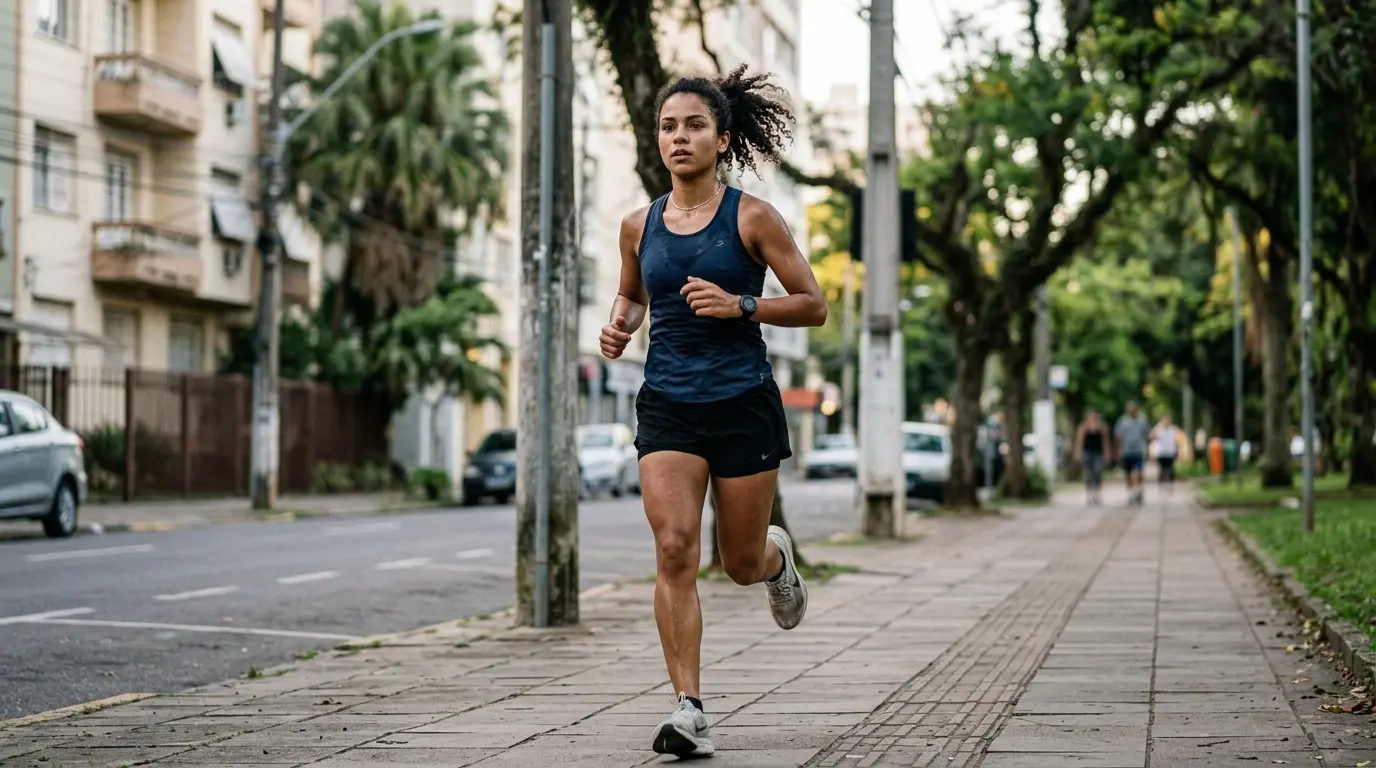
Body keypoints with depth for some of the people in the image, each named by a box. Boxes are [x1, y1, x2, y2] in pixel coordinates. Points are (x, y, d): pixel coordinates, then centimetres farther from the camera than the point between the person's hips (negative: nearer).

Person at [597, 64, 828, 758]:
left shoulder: (751, 218, -4)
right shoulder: (639, 225, 6)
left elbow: (813, 305, -1)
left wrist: (740, 305, -16)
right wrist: (619, 325, 3)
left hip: (743, 401, -2)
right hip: (667, 405, 2)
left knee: (742, 563, 8)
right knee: (675, 550, -14)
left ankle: (777, 556, 47)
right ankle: (688, 709, -11)